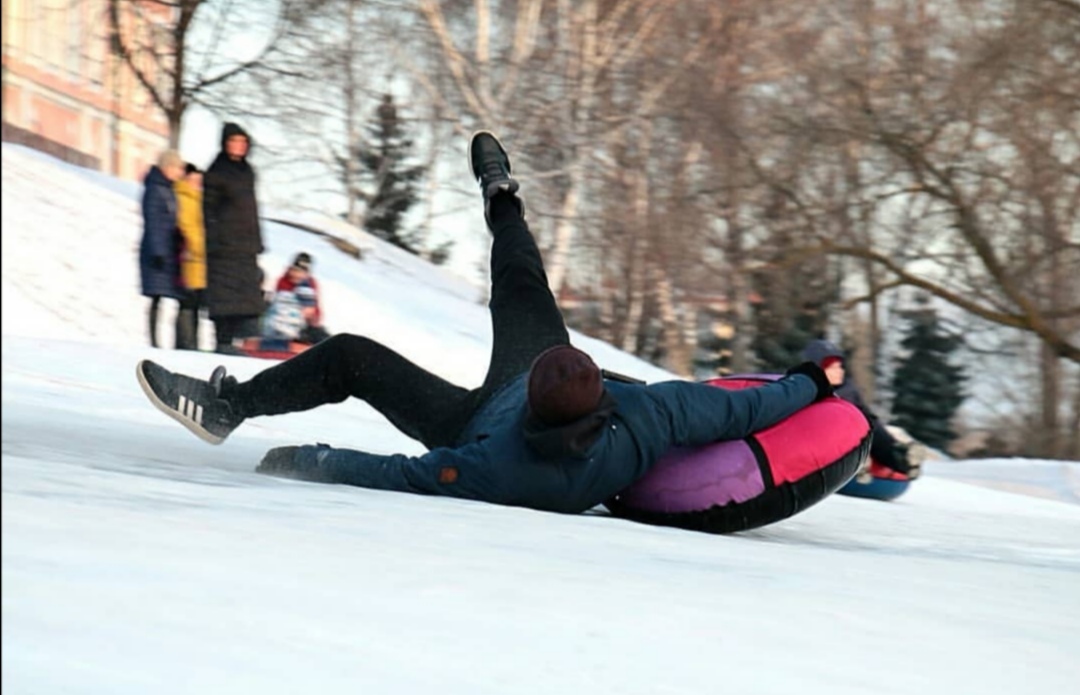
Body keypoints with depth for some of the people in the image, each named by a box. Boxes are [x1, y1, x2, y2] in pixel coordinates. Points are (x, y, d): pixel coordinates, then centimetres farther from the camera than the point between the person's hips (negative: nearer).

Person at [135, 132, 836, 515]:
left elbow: (403, 474, -34)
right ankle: (502, 204, 53)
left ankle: (226, 408, 19)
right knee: (522, 284, 20)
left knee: (353, 356, -1)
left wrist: (308, 460, -21)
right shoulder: (646, 413, -41)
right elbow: (740, 407, -26)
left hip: (474, 426, -4)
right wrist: (806, 384, -9)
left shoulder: (502, 470, -47)